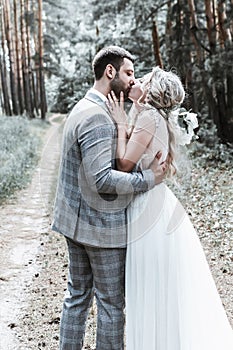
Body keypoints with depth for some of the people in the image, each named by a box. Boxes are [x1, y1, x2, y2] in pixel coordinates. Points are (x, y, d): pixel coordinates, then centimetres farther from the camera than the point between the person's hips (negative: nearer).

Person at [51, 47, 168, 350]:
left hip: (76, 221, 10)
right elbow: (102, 179, -28)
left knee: (78, 293, 18)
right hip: (102, 225, -10)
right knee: (111, 302, 5)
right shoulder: (98, 117, -22)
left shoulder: (82, 109, 11)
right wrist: (149, 178, -19)